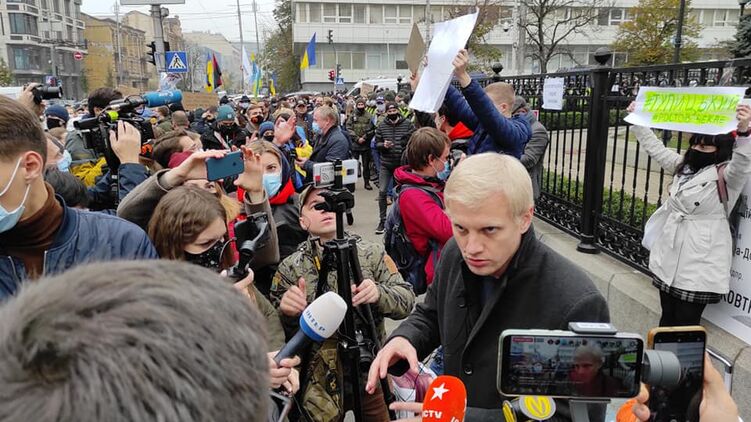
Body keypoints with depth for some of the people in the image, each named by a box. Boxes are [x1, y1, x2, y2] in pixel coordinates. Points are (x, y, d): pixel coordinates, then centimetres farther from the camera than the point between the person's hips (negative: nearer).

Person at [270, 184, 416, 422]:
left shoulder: (372, 254, -4)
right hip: (321, 386, -1)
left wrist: (379, 293, -27)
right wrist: (287, 315, -25)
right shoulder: (289, 268, -5)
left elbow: (406, 300, -7)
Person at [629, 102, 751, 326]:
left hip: (699, 264, -7)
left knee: (685, 326, -1)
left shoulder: (727, 174, -9)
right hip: (669, 258, 7)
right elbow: (656, 148, 20)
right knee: (666, 320, 17)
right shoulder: (684, 165, 11)